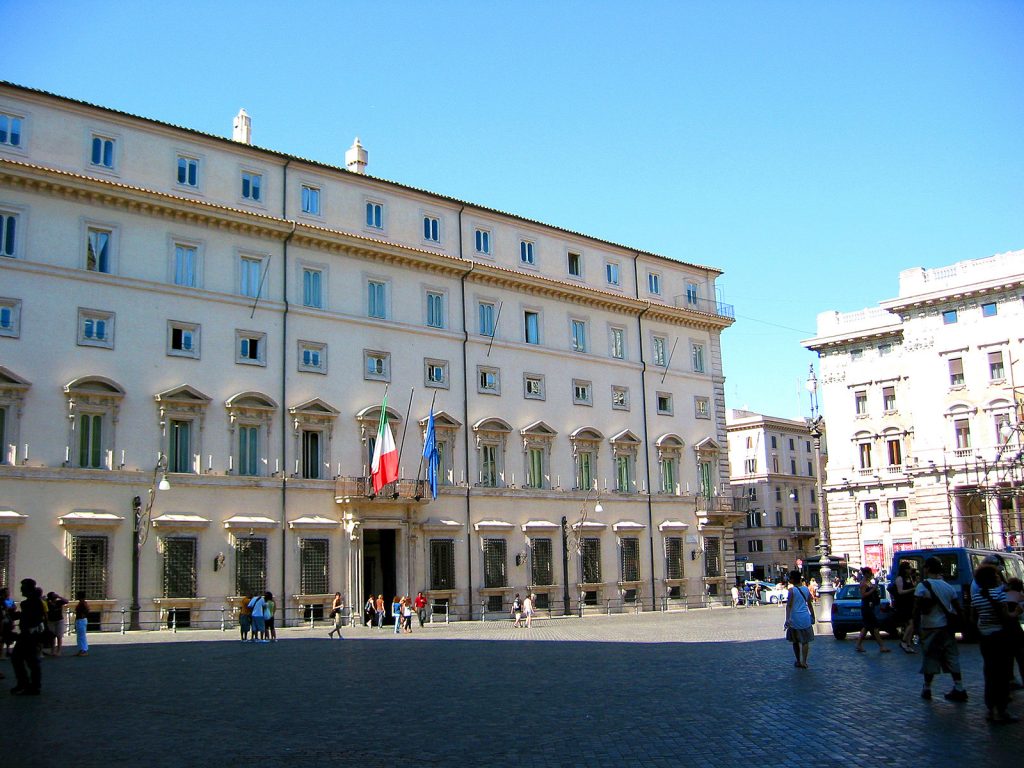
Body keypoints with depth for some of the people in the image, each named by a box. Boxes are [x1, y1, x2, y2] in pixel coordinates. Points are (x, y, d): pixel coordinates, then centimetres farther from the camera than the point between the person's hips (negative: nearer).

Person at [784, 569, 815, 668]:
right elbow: (810, 604, 12)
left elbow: (789, 605, -16)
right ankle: (804, 662, 0)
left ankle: (798, 661, 18)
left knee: (795, 641, 12)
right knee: (805, 641, 7)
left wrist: (787, 619, -19)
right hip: (805, 619, 3)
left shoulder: (792, 590, -9)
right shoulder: (806, 589, 5)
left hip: (795, 619, -3)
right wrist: (812, 616, 21)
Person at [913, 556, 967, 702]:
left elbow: (916, 608, -16)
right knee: (952, 657, 8)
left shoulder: (922, 586, -11)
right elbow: (958, 608, 10)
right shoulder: (948, 586, 8)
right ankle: (959, 689, 6)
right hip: (946, 626, 5)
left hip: (930, 627, -5)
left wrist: (914, 624, -10)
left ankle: (927, 689, 14)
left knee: (929, 658, 4)